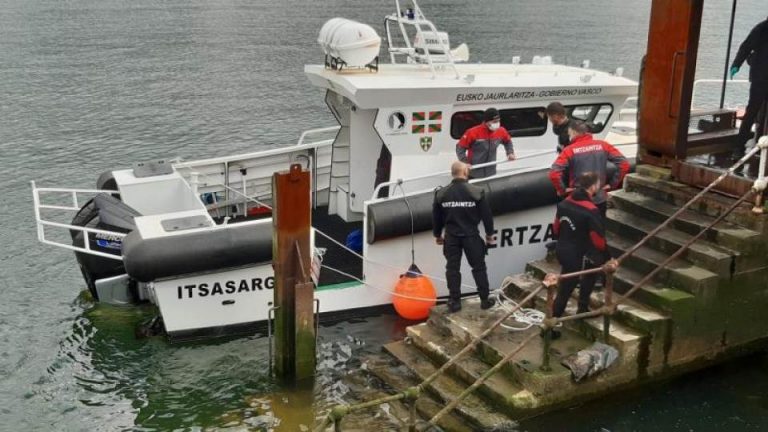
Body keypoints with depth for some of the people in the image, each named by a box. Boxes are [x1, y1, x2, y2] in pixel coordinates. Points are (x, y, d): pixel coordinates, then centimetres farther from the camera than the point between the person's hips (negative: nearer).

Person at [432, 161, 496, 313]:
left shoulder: (441, 193, -3)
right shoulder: (477, 192, -11)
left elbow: (436, 217, 5)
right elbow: (486, 215, -5)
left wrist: (437, 235, 19)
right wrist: (489, 234, 8)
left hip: (451, 236, 2)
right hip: (471, 236, -2)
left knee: (452, 268, 9)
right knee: (478, 267, 10)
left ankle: (455, 301, 12)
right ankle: (485, 300, 17)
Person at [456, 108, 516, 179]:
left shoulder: (501, 131, -5)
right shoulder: (473, 132, -19)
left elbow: (507, 141, 19)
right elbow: (460, 147, -11)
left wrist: (510, 153, 4)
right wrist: (465, 163, -20)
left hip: (491, 174, 5)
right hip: (474, 174, -5)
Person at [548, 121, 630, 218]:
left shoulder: (569, 150, -11)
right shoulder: (603, 145, 0)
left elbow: (554, 173, -23)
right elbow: (624, 164, -5)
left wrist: (562, 190, -8)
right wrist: (613, 184, 3)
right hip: (600, 200, 3)